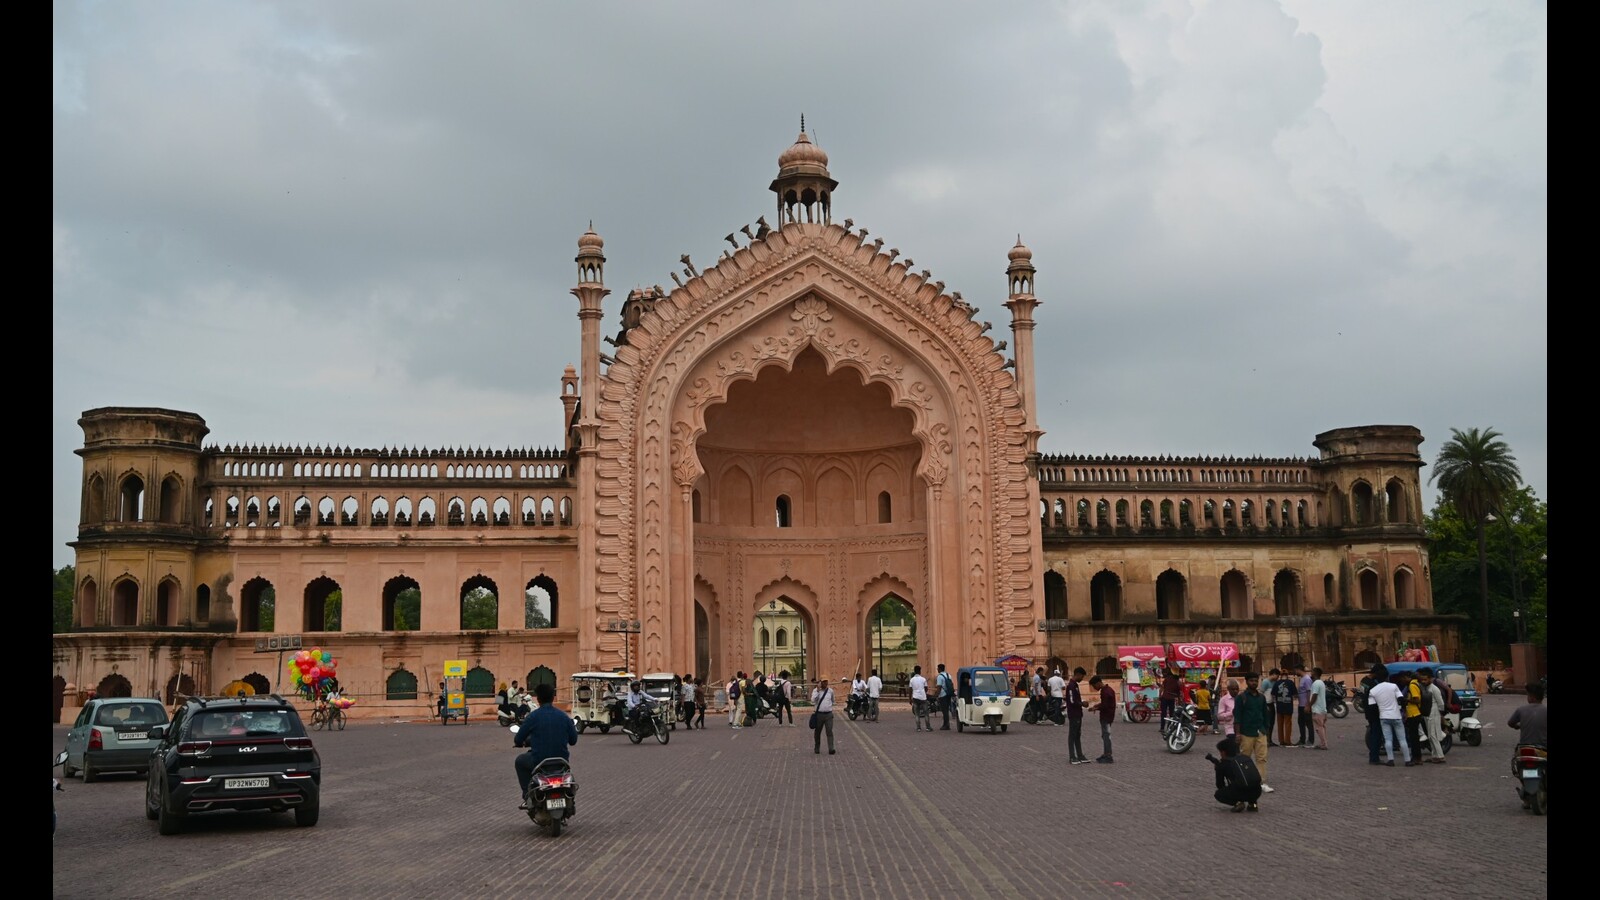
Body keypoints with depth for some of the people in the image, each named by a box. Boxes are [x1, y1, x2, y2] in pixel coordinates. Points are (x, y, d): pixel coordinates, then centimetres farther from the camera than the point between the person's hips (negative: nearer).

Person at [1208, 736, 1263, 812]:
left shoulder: (1223, 763, 10)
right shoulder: (1247, 758, 24)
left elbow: (1220, 784, 17)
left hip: (1240, 792, -5)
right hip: (1256, 792, 5)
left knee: (1218, 794, 23)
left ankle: (1237, 803, 0)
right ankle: (1253, 804, 18)